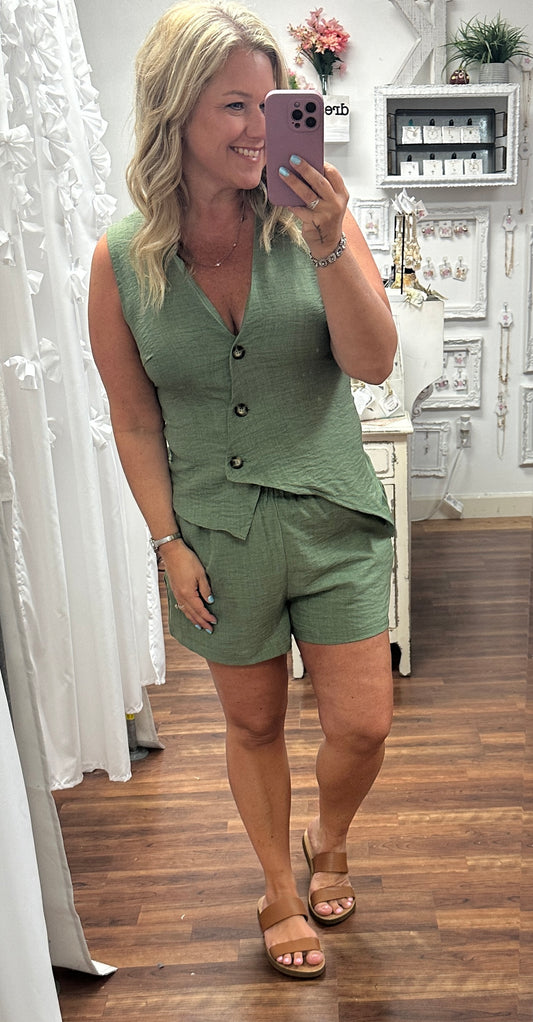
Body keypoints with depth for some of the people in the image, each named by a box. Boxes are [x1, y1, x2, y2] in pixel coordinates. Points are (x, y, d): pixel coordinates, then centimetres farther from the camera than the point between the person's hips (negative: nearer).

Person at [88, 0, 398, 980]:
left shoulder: (313, 215, -7)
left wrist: (329, 249, -26)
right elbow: (135, 421, -1)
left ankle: (328, 844, 42)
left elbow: (373, 363, -13)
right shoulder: (122, 259, -6)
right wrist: (168, 542, -4)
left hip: (332, 517, 0)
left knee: (362, 726, 6)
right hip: (218, 533, 0)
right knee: (254, 723, 16)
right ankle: (280, 891, 42)